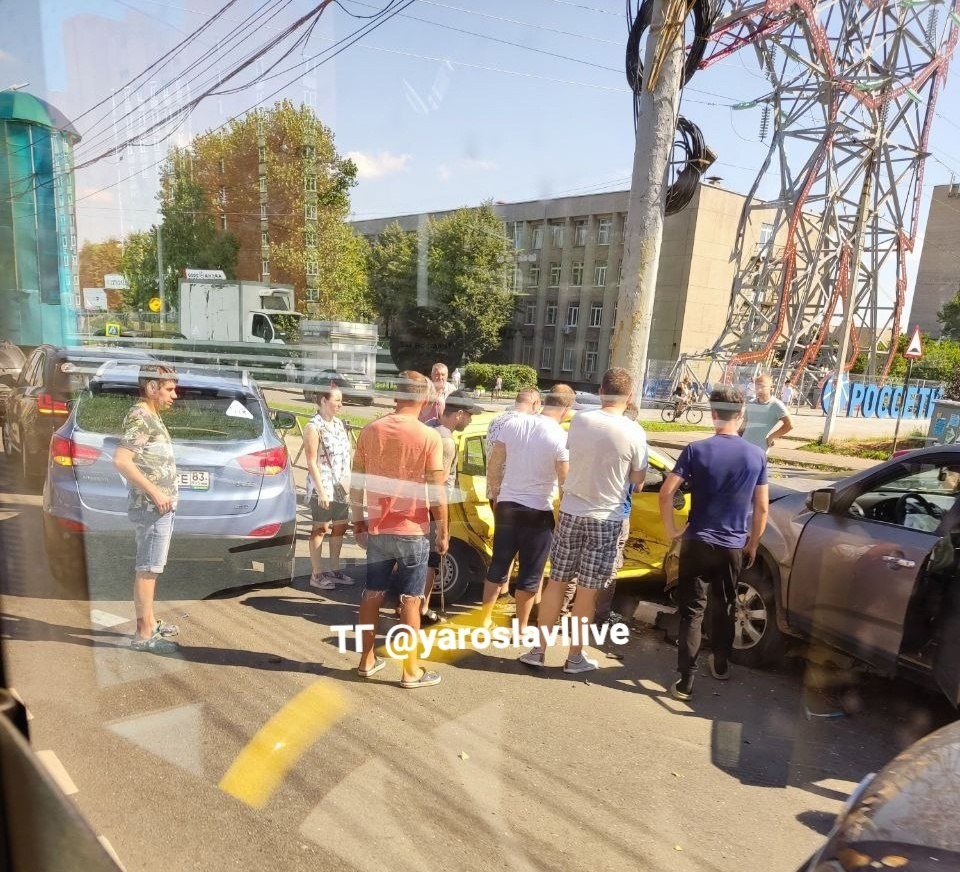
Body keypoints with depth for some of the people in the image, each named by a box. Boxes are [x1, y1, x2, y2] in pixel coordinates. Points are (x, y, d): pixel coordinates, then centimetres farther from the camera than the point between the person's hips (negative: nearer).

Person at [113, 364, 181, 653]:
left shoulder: (151, 416, 15)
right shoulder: (140, 417, -15)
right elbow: (121, 460, -25)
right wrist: (154, 492, -23)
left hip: (161, 506, 10)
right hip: (152, 507, -10)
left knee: (149, 568, 17)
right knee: (147, 570, -3)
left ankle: (149, 622, 28)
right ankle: (144, 634, 4)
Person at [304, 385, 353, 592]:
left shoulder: (339, 424, 10)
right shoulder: (314, 427, -12)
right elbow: (312, 463, -15)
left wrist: (349, 483, 13)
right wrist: (321, 491, -19)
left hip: (340, 487, 7)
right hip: (323, 488, -7)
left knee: (340, 526, 12)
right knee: (321, 528, 1)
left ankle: (334, 569, 26)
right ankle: (316, 575, 11)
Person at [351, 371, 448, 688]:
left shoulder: (370, 430, -1)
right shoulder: (429, 437, -13)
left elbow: (356, 483, 3)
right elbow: (436, 492, -12)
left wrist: (358, 522, 13)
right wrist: (443, 532, -2)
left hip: (377, 529, 4)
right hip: (412, 531, -4)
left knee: (371, 594, 16)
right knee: (410, 600, 6)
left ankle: (367, 660, 29)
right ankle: (411, 671, 16)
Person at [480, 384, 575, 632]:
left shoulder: (514, 423, -3)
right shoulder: (561, 437, -15)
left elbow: (494, 463, 2)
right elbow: (566, 483, -12)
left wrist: (495, 494, 16)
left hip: (506, 505, 4)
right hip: (538, 513, -4)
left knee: (498, 565, 18)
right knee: (530, 573, 11)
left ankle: (485, 618, 29)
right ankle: (521, 628, 23)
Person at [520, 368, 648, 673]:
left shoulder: (579, 421, -5)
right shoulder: (634, 432, -12)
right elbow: (637, 479, 0)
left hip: (571, 512, 2)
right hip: (605, 519, -2)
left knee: (556, 582, 13)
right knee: (587, 591, 9)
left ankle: (538, 649, 21)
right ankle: (575, 657, 22)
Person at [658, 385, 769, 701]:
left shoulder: (696, 450, -9)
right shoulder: (757, 455, -2)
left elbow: (666, 493, -14)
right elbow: (761, 508, 2)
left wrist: (671, 530, -2)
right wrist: (752, 544, 14)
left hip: (697, 543, -2)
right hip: (733, 547, 3)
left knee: (691, 610, 4)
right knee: (724, 609, 20)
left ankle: (685, 680, 2)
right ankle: (721, 665, 37)